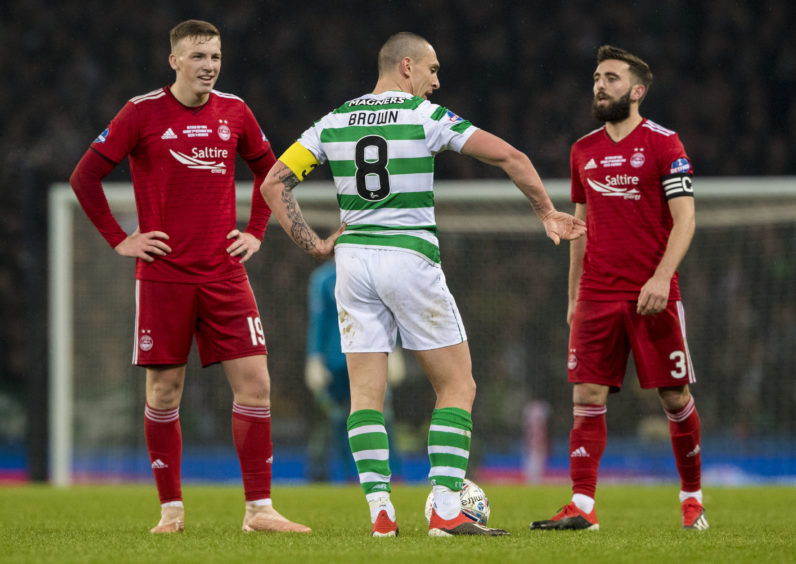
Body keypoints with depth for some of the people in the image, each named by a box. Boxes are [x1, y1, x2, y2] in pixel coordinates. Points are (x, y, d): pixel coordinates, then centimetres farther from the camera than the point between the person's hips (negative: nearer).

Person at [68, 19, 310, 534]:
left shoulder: (234, 112, 7)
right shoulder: (142, 113, -3)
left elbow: (270, 171, 24)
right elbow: (85, 177, 1)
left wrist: (256, 232, 12)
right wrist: (119, 240, -3)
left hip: (225, 274, 3)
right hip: (163, 275, -3)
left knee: (255, 383, -5)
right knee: (164, 392, 2)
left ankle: (260, 509, -1)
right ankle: (171, 508, 13)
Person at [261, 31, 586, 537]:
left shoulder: (334, 122, 8)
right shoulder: (426, 117, -5)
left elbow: (274, 183, 6)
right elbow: (509, 157, -8)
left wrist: (313, 244, 9)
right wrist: (547, 212, 5)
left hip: (354, 260, 4)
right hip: (411, 259, -4)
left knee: (366, 394, 7)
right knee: (457, 386, 4)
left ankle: (380, 510, -4)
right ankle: (446, 508, -6)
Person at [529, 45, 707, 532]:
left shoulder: (663, 144, -3)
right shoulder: (584, 150, 13)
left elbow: (684, 219, -8)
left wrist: (661, 277, -20)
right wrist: (573, 295, 16)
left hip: (653, 295, -4)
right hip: (597, 295, 4)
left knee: (675, 397, 2)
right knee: (588, 396, -5)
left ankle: (692, 497, 18)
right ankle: (582, 506, -8)